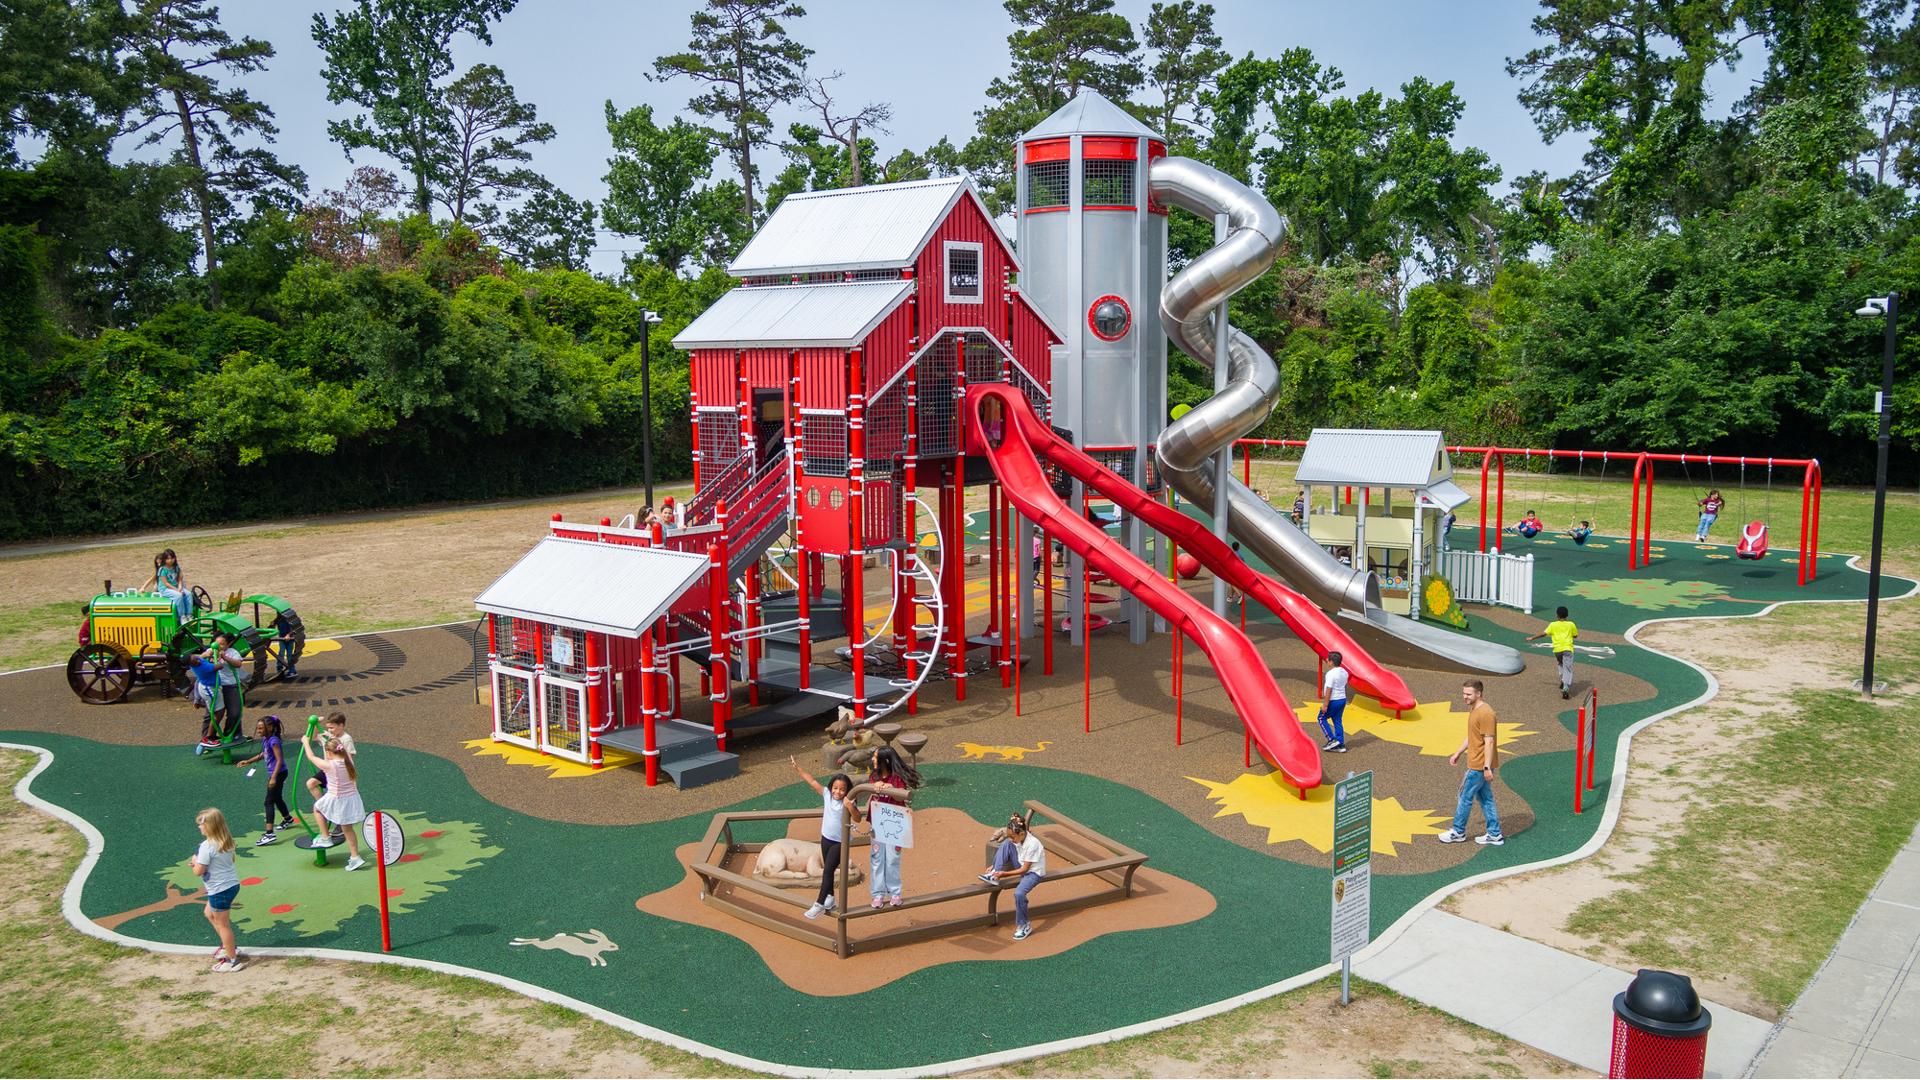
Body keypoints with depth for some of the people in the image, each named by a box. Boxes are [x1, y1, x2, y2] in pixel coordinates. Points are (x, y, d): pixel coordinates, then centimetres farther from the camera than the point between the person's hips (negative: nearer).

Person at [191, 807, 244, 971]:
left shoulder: (207, 846, -23)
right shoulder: (227, 841, 3)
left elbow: (199, 871, -22)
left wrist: (195, 861, 0)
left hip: (219, 890, -9)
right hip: (232, 884, 9)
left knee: (222, 924, 4)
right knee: (210, 914, 29)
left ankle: (233, 960, 13)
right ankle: (229, 946, 35)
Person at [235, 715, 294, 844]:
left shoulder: (273, 741, -21)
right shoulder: (265, 739, 7)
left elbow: (279, 760, -24)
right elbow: (263, 755, 23)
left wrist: (273, 778, -28)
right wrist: (248, 762, 17)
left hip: (278, 773, -10)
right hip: (273, 773, 10)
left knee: (269, 802, -12)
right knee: (277, 798, 26)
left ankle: (270, 833, -16)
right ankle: (288, 819, 49)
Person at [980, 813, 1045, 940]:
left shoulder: (1032, 844, -30)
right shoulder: (1017, 839, -8)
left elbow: (1025, 869, -25)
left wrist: (1004, 874, -27)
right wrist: (994, 866, -6)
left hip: (1034, 872, -8)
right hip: (1021, 867, 8)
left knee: (1019, 893, -35)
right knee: (1006, 844, -14)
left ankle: (1024, 925, -14)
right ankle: (994, 874, -14)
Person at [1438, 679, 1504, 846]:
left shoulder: (1485, 714, -22)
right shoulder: (1474, 710, 10)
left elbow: (1489, 741, -24)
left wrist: (1487, 767, -25)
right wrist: (1458, 753, 24)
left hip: (1479, 766, -10)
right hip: (1477, 763, 10)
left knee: (1465, 797, 3)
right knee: (1485, 798, 14)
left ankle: (1458, 832, 16)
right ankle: (1494, 835, 20)